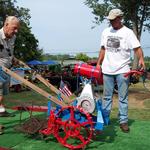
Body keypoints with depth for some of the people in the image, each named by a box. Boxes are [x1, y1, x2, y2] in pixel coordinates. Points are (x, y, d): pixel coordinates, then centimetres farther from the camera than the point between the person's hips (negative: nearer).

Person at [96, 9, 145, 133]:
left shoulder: (127, 32, -5)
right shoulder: (106, 32, 10)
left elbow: (137, 47, -12)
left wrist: (141, 58, -31)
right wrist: (98, 64, 12)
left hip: (122, 70, -4)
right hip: (107, 70, 4)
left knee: (123, 98, 4)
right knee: (107, 96, 13)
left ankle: (123, 121, 15)